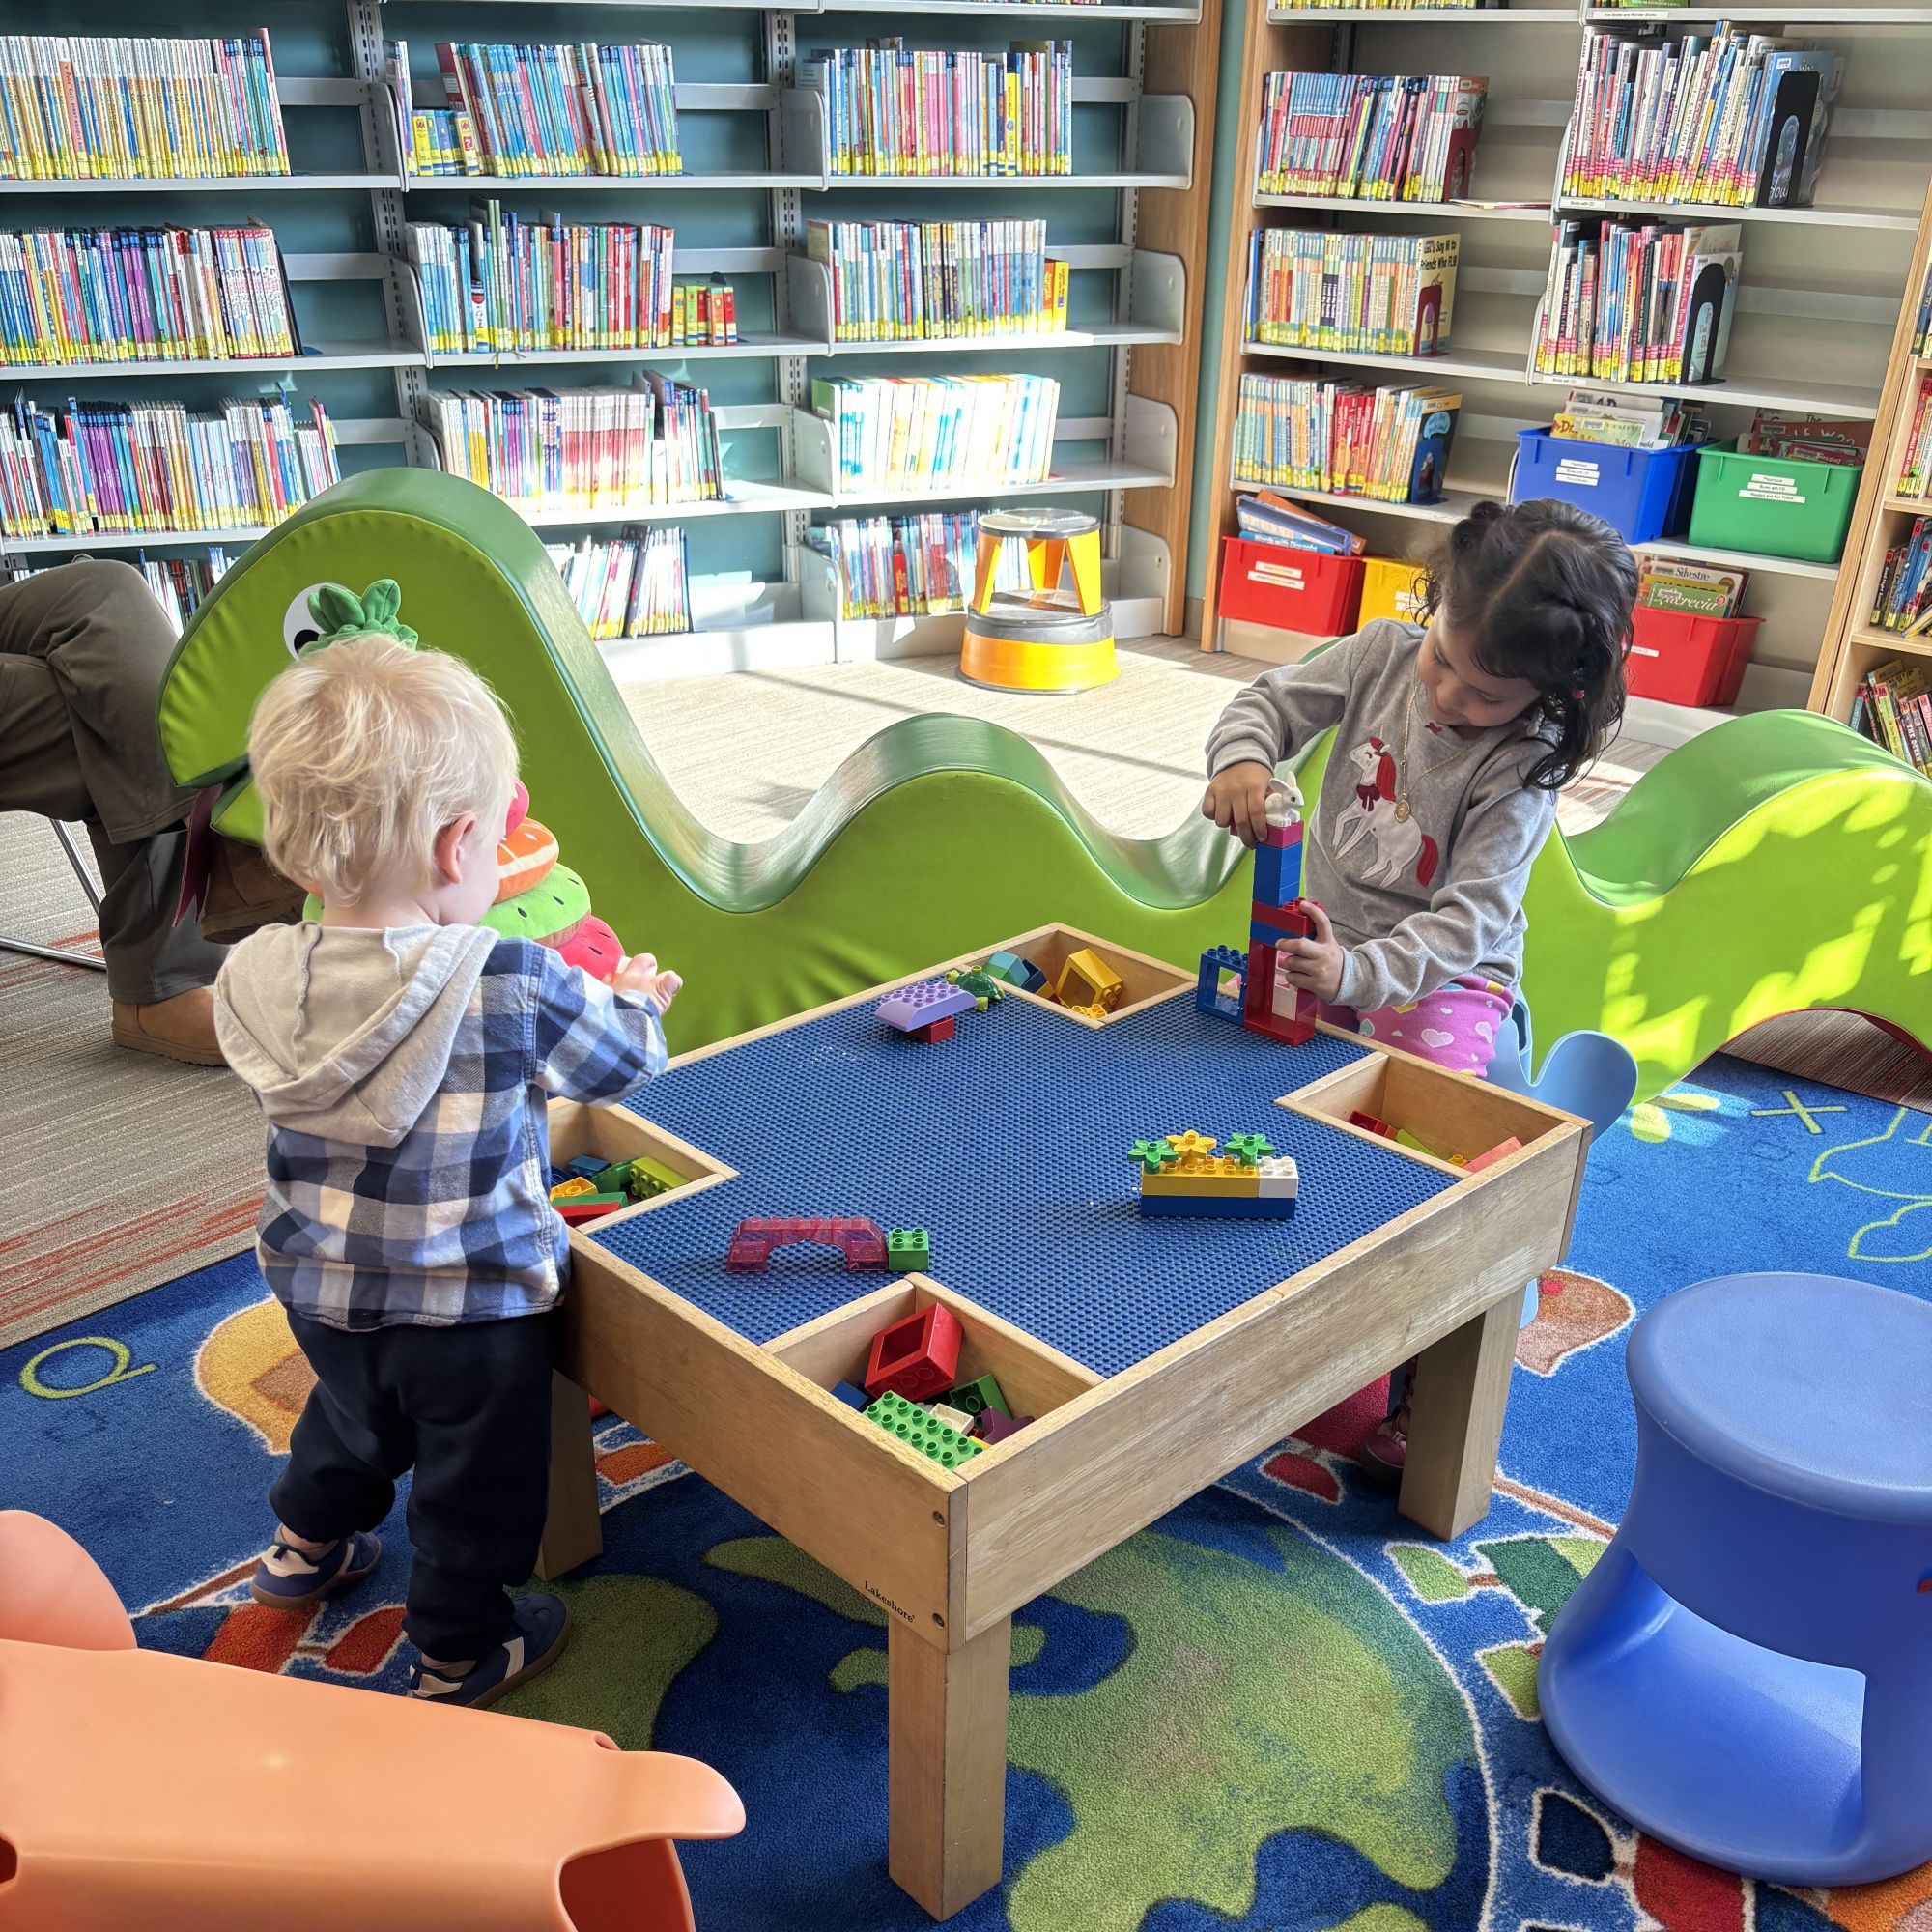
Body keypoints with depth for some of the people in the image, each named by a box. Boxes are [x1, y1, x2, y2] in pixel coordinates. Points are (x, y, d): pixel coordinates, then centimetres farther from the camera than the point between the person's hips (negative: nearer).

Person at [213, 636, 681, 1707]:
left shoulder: (257, 979, -16)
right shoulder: (514, 988, -30)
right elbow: (621, 1061, -12)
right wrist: (639, 1001, 9)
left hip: (318, 1289, 5)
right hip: (470, 1305, -5)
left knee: (351, 1416, 34)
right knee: (474, 1478, 19)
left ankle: (308, 1547, 58)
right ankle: (458, 1649, 38)